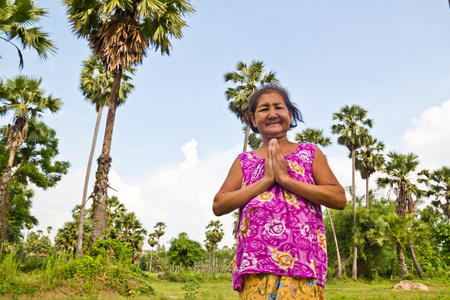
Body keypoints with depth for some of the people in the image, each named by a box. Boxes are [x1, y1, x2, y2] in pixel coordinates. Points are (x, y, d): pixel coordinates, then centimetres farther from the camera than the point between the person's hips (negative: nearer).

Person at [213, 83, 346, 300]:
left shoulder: (310, 153, 11)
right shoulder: (244, 161, 14)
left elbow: (339, 199, -1)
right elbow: (218, 206, 2)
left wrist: (285, 178, -8)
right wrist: (266, 180, -6)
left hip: (301, 264, -1)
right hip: (255, 265, 1)